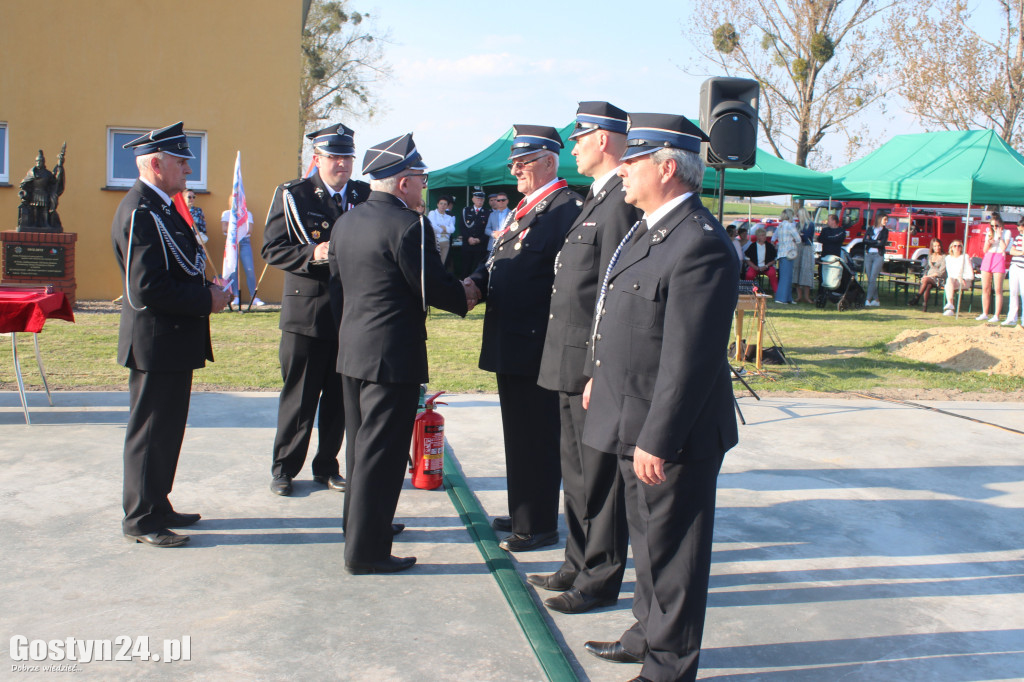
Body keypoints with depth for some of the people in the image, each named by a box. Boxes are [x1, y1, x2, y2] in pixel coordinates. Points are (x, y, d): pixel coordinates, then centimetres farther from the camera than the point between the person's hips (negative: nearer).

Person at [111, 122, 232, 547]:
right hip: (156, 343, -11)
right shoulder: (140, 212, -19)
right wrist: (205, 300, -17)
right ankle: (141, 519, 13)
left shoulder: (158, 206, 15)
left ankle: (157, 508, 30)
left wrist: (207, 288, 8)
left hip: (172, 342, 11)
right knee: (150, 430, 0)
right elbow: (147, 287, -25)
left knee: (167, 428, 18)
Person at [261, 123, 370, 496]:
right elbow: (272, 249, -5)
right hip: (306, 312, -3)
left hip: (352, 312, 3)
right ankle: (285, 468, 19)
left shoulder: (366, 196, 7)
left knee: (339, 398, 10)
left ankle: (327, 467, 25)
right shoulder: (292, 195, 0)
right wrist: (311, 254, -20)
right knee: (299, 396, 5)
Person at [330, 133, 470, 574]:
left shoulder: (345, 223, 9)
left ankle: (360, 526, 35)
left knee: (361, 446, 21)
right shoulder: (408, 225, -18)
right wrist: (464, 295, 3)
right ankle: (365, 551, 6)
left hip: (352, 349, 9)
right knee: (380, 453, -1)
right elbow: (431, 289, -17)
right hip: (393, 355, -9)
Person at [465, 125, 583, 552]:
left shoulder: (567, 208, -14)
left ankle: (539, 527, 13)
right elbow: (500, 261, 18)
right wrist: (476, 284, -2)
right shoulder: (525, 208, 17)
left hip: (536, 348, -10)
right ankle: (522, 514, 33)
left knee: (537, 440, 0)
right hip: (510, 344, 10)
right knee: (518, 436, 19)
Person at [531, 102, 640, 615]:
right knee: (576, 472, 18)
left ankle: (600, 579, 15)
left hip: (593, 364, -10)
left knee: (598, 476, 2)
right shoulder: (595, 200, 16)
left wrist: (599, 372, -22)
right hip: (571, 362, 10)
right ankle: (579, 565, 32)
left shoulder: (621, 203, -16)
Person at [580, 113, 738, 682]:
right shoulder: (651, 229, 9)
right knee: (647, 537, 24)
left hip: (671, 433, -10)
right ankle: (649, 632, 43)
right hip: (636, 421, 10)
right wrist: (601, 378, 23)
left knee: (670, 548, 6)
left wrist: (657, 439, -25)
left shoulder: (700, 245, -24)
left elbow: (689, 359, -26)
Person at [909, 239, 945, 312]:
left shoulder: (943, 258, -1)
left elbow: (941, 272, -8)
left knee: (926, 280, -35)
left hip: (938, 279, -4)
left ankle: (916, 298, -36)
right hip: (929, 277, 4)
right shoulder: (930, 256, 19)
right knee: (927, 286, -33)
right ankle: (925, 305, -38)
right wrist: (925, 275, 2)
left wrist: (927, 276, -12)